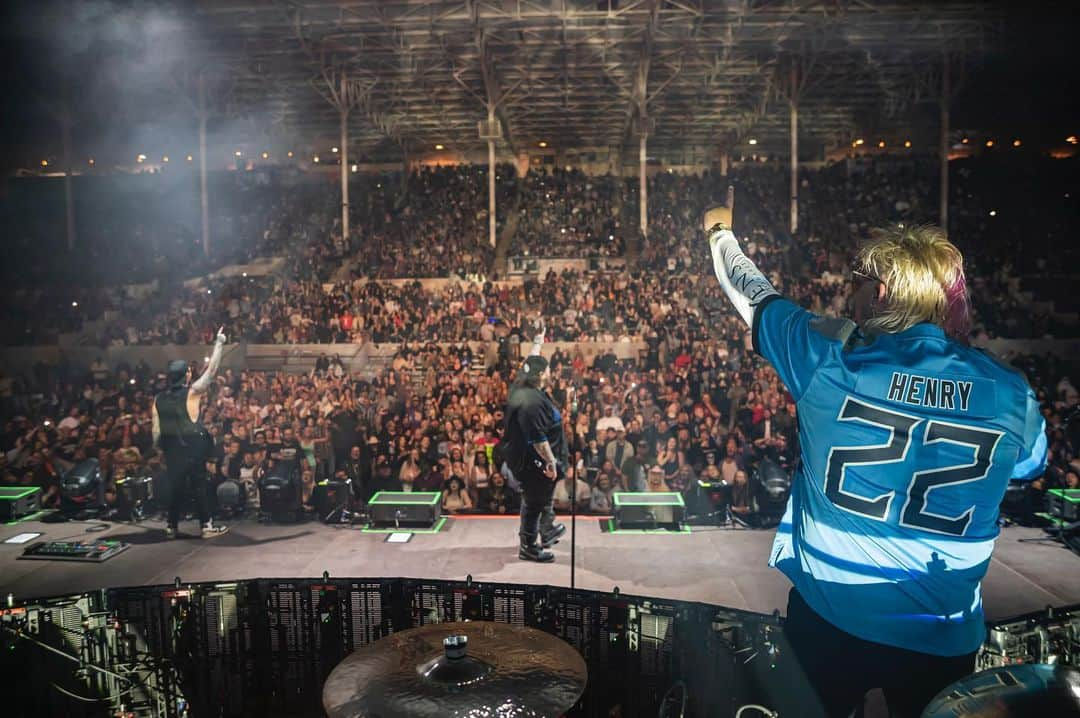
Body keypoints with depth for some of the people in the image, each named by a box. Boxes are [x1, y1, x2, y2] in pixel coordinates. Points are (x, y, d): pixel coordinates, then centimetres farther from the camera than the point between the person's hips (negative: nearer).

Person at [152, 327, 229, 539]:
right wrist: (219, 343, -2)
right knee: (198, 486, 2)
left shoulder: (159, 399, 2)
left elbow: (156, 430, 3)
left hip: (171, 448, 5)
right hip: (193, 447, -5)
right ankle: (207, 526, 4)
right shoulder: (192, 392, -11)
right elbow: (211, 370, -8)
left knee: (175, 487, 13)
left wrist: (161, 449, 15)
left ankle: (171, 527, 18)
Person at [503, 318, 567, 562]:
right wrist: (550, 462, -23)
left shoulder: (522, 386, -1)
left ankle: (547, 531, 43)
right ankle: (528, 547, 18)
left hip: (524, 459, 10)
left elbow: (530, 363, 17)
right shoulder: (532, 402, -30)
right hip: (534, 463, -10)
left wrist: (538, 340, 26)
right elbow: (538, 440, -30)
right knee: (534, 503, 4)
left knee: (542, 497, 26)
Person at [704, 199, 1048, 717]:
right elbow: (1028, 469, 12)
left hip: (828, 615, -1)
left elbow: (751, 293, -1)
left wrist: (720, 233, 19)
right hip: (944, 637, 2)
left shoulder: (828, 358, -18)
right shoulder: (1012, 396, -11)